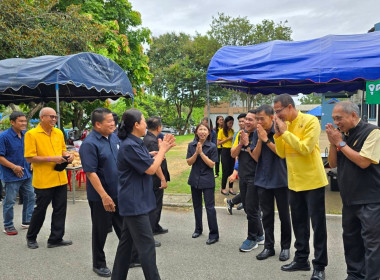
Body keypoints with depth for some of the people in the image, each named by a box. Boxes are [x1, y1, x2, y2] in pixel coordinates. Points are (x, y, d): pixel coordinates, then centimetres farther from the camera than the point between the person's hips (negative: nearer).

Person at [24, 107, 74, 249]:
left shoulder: (59, 133, 8)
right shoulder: (31, 134, -9)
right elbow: (29, 158, -13)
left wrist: (67, 155, -2)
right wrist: (51, 159, -19)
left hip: (60, 178, 6)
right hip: (43, 181, -5)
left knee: (60, 209, 9)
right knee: (40, 210, 9)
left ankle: (56, 239, 22)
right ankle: (31, 237, 32)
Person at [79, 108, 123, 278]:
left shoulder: (115, 137, 4)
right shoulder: (89, 144, -18)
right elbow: (90, 173, -21)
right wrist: (104, 196, -23)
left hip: (120, 193, 6)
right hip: (101, 197, -6)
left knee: (124, 228, 17)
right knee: (101, 231, 10)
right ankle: (99, 264, 29)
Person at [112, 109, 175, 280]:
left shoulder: (136, 144, 11)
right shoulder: (129, 146, -20)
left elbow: (151, 164, 15)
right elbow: (151, 169, -19)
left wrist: (164, 149, 4)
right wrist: (162, 150, -7)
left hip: (134, 201, 10)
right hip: (135, 202, -10)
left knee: (127, 241, 17)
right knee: (146, 245, -3)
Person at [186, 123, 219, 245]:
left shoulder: (212, 146, -8)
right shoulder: (191, 145, 0)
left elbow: (212, 164, -13)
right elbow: (189, 162, -4)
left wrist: (201, 153, -20)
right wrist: (196, 152, -19)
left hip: (207, 181, -4)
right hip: (195, 179, 4)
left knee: (210, 207, -5)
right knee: (197, 205, 16)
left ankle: (214, 234, 4)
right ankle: (198, 229, 33)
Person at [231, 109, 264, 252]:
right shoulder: (241, 134, 7)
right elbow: (233, 154, 4)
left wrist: (247, 144, -21)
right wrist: (241, 143, -11)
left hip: (254, 178, -7)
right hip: (243, 176, 8)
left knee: (251, 209, 0)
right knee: (248, 208, 15)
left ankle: (252, 239, 17)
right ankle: (259, 235, 31)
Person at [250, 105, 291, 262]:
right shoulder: (257, 133, 2)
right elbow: (255, 157, -1)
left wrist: (266, 139, -20)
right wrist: (260, 139, -13)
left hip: (280, 180, -4)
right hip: (263, 180, 4)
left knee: (284, 215, 9)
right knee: (267, 215, 10)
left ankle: (285, 247, 23)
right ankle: (268, 246, 21)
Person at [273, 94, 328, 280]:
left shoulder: (310, 121, -13)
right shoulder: (285, 125, 8)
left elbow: (305, 148, -23)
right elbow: (282, 153, 6)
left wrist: (285, 132, -19)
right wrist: (277, 134, -7)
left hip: (313, 181, -7)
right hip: (294, 182, 7)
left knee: (317, 224, 4)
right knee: (299, 223, 16)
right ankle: (301, 259, 30)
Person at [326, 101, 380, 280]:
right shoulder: (343, 134, 8)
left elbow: (363, 162, -21)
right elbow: (333, 163, 8)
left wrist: (340, 143, -14)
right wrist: (333, 143, -7)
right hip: (349, 199, 7)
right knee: (351, 239, 15)